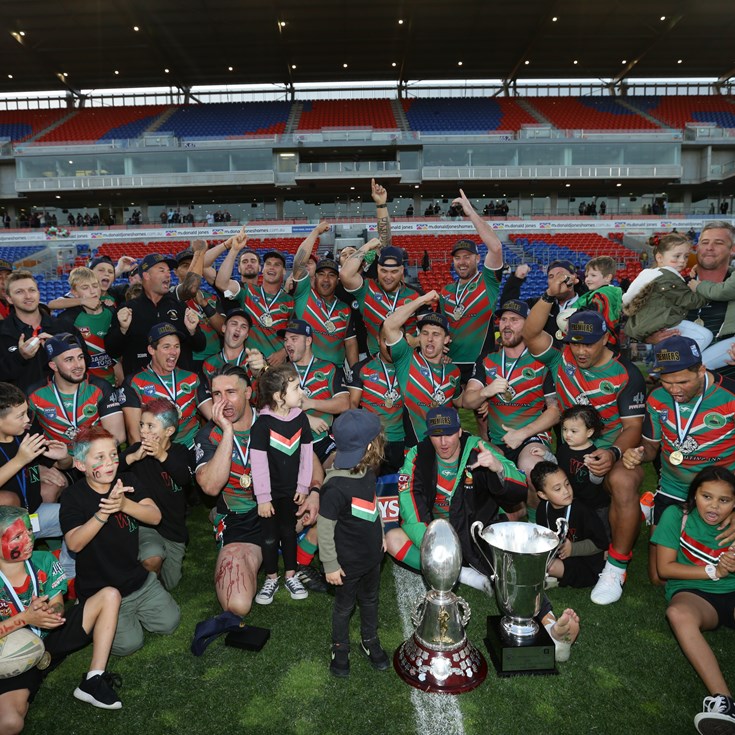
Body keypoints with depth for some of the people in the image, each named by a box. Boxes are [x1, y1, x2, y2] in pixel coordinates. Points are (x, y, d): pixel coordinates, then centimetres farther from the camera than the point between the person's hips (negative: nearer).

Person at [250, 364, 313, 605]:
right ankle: (271, 579, 28)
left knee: (289, 532, 17)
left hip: (292, 490, 4)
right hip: (271, 492, -4)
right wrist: (263, 497, -15)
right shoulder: (263, 423, -20)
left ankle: (290, 576, 33)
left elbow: (306, 454, 2)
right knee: (270, 537, 9)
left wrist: (303, 486, 3)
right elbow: (258, 463, -18)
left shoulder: (301, 418, -6)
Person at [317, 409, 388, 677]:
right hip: (349, 562, -6)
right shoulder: (336, 487, -33)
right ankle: (340, 648, 43)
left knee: (370, 599, 26)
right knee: (344, 606, 18)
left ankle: (370, 641, 49)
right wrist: (330, 565, -16)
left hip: (372, 554, 7)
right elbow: (324, 528, -24)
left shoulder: (367, 472, -9)